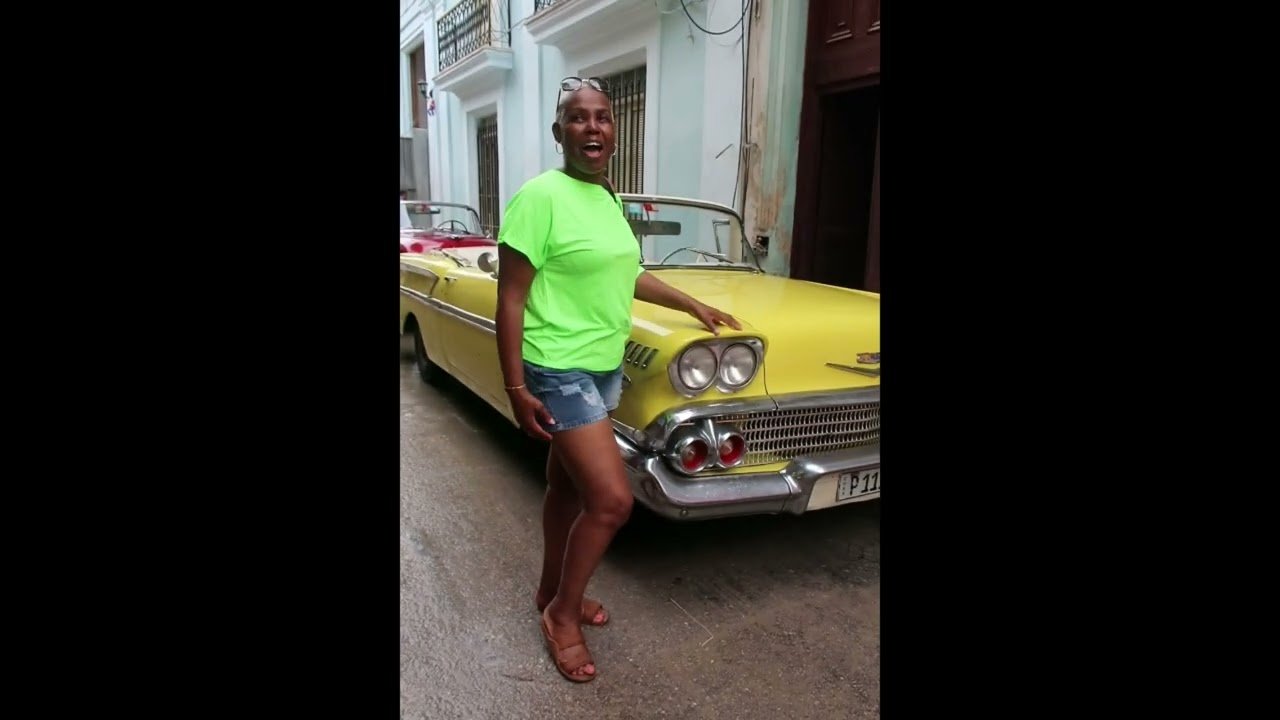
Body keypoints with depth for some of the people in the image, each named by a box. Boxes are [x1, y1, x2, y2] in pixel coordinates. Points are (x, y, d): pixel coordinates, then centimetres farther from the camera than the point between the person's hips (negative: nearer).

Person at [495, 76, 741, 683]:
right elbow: (510, 299, -15)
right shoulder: (540, 196, -16)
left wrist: (694, 305, 27)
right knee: (612, 501, -10)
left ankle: (551, 591, 37)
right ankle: (562, 613, 13)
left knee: (567, 485, 18)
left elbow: (626, 274, 22)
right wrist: (517, 390, -17)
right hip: (558, 373, -8)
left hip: (605, 369, 8)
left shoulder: (607, 199, 8)